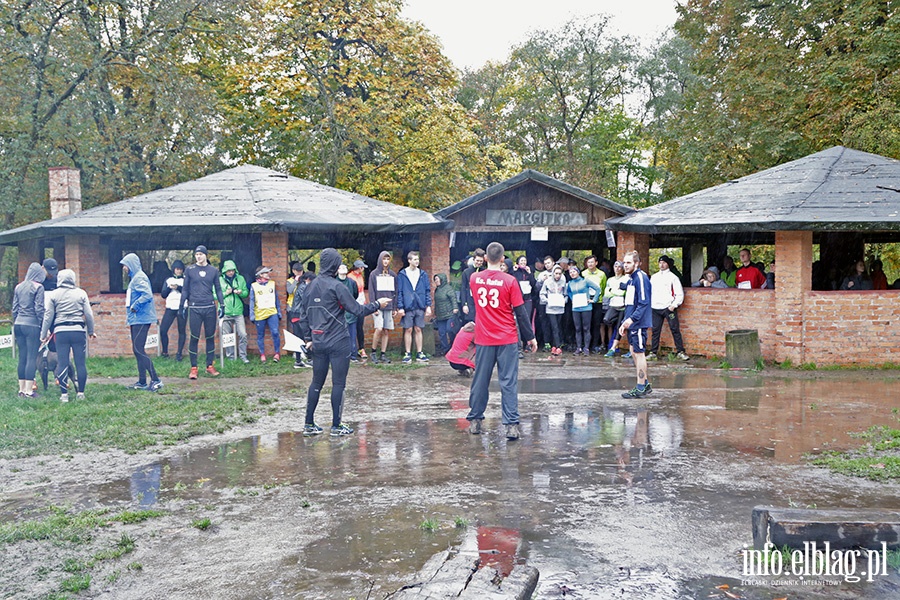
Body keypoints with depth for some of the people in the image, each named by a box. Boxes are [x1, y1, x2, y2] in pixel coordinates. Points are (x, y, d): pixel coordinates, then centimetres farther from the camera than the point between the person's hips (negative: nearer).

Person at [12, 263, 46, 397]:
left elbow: (14, 308, 14)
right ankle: (29, 390, -6)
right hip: (32, 325, -6)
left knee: (22, 357, 10)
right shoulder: (38, 287, -6)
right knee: (32, 357, -4)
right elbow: (39, 309, -10)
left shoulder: (18, 287, 12)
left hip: (18, 324, 6)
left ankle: (22, 389, 13)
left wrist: (15, 325, 20)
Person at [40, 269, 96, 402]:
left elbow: (48, 316, 4)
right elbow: (89, 315, 6)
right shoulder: (81, 293, 6)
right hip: (78, 330, 0)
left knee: (62, 363, 2)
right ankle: (80, 393, 6)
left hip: (61, 331, 0)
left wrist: (44, 334, 11)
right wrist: (91, 331, 16)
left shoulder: (52, 295, 5)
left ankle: (64, 394, 2)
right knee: (80, 363, 3)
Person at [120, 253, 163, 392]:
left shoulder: (139, 278, -13)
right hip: (136, 319, 10)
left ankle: (155, 380, -13)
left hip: (141, 319, -10)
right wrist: (130, 315, 17)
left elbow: (147, 295, -26)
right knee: (136, 350, 11)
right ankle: (142, 382, 16)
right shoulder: (134, 278, 18)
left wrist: (134, 306, -18)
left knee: (139, 349, -13)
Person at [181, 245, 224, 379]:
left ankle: (210, 366, 14)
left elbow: (218, 289, 11)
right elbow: (185, 289, 8)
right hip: (194, 308, -2)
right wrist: (182, 306, 5)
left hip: (210, 308, 2)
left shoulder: (213, 270, 7)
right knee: (194, 338, -1)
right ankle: (193, 368, 5)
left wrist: (222, 305, 4)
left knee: (210, 337, 6)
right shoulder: (189, 270, 4)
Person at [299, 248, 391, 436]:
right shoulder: (336, 286, -12)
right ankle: (336, 426, 6)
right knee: (338, 383, 2)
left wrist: (308, 338, 20)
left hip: (319, 342, 7)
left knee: (316, 382, 13)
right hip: (338, 342, -6)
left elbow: (303, 315, 13)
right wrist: (377, 304, 0)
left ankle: (309, 424, 16)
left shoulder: (311, 286, 8)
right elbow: (358, 310, -13)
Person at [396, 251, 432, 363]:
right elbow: (399, 292, -1)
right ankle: (408, 354, 9)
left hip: (420, 306, 2)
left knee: (418, 330, 8)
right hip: (408, 307, -2)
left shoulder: (423, 274, 7)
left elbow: (427, 290, 9)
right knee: (408, 330, 2)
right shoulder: (402, 275, -1)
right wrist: (400, 307, -7)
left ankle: (420, 354, 13)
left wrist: (428, 305, 2)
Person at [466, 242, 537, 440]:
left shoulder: (474, 279, 0)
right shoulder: (509, 281, -10)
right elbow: (520, 312, -7)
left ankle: (474, 420, 21)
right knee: (508, 382, -1)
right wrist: (530, 337, 1)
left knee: (480, 380, 12)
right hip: (507, 340, -3)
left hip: (483, 339, 3)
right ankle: (511, 425, -4)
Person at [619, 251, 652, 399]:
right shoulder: (630, 279, 16)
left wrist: (631, 319, -26)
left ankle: (640, 388, 3)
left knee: (639, 353, -4)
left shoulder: (640, 277, -14)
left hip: (639, 323, -10)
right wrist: (625, 323, 17)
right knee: (634, 352, 14)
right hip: (631, 324, 10)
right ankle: (645, 384, 24)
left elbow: (644, 303, -21)